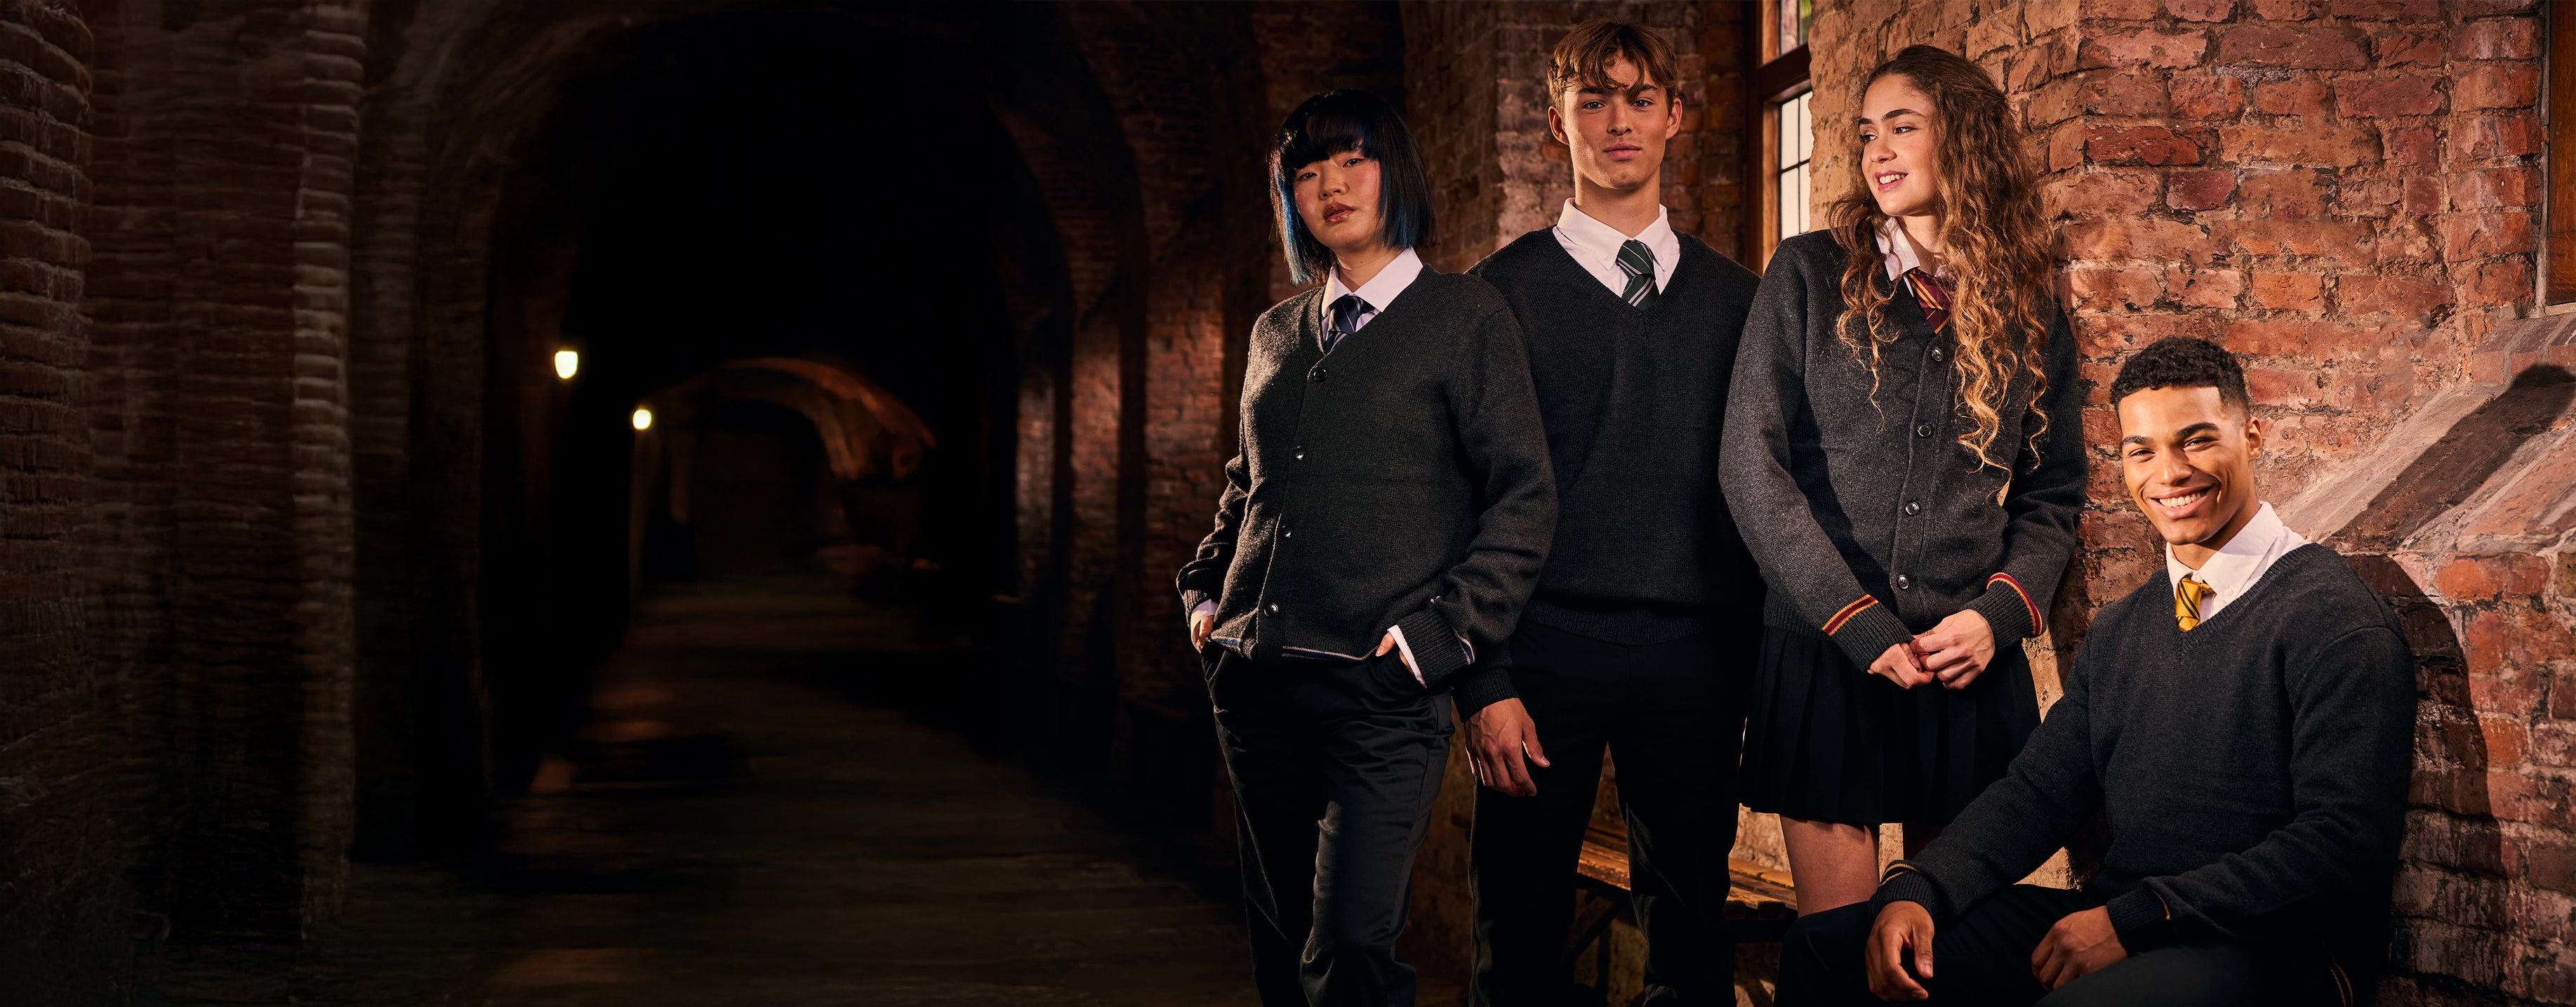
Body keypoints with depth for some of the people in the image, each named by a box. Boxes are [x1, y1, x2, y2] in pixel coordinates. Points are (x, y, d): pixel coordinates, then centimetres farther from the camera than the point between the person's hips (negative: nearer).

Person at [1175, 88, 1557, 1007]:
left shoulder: (1465, 317, 0)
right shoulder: (1277, 333, 16)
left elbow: (1525, 496, -4)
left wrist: (1444, 632, -11)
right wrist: (1206, 593, 15)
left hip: (1381, 689, -5)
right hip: (1256, 681, 6)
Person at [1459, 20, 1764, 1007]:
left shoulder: (1736, 296, 13)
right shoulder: (1503, 290, 4)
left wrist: (1759, 661, 3)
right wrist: (1483, 684, -9)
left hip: (1696, 661, 2)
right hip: (1545, 656, -2)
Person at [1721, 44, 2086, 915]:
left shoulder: (2029, 315, 11)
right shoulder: (1810, 276, 3)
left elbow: (2054, 494, 12)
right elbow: (1752, 467, -4)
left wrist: (1999, 613, -7)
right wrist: (1861, 627, -10)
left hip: (1972, 669, 2)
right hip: (1824, 655, -2)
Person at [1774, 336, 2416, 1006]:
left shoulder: (2335, 618, -7)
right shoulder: (2119, 632, 19)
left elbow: (2346, 844, -16)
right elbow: (2041, 791, 12)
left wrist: (2132, 922, -20)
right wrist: (1917, 891, -8)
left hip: (2266, 952, -7)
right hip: (2103, 927, 7)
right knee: (1823, 950, -3)